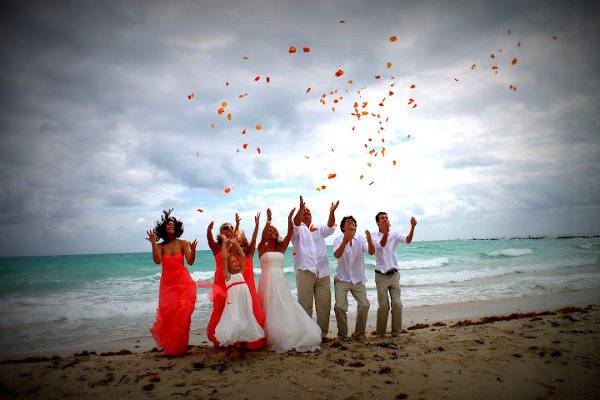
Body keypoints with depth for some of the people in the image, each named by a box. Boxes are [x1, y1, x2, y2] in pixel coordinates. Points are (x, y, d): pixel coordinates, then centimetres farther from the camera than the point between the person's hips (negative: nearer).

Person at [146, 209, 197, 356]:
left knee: (182, 314, -5)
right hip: (167, 283, 2)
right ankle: (170, 346, 16)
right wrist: (153, 243, -17)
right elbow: (157, 260, -12)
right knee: (168, 313, -2)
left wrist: (193, 250, -26)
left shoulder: (183, 243, 1)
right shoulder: (160, 246, 6)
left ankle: (180, 346, 9)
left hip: (184, 283, -1)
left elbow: (190, 261, -8)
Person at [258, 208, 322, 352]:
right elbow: (263, 236, -17)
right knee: (270, 311, -3)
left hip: (280, 281, 4)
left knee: (285, 309, -1)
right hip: (267, 281, -3)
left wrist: (289, 219, -11)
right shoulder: (262, 248, 3)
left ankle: (289, 339, 6)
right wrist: (268, 221, -29)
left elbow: (290, 234, 0)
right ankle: (273, 340, 6)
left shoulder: (281, 248, 12)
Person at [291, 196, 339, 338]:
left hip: (323, 272, 4)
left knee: (324, 305, 5)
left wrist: (332, 212, -14)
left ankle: (323, 333, 15)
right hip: (305, 271, -4)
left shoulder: (319, 230, 22)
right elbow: (296, 223, -12)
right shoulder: (297, 229, 10)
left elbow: (330, 227, 4)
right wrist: (301, 208, -30)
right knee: (305, 305, -2)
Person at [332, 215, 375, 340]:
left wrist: (369, 240, -40)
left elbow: (371, 252, -18)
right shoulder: (338, 240, -6)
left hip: (358, 280, 2)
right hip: (342, 279, -2)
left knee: (364, 305, -11)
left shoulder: (361, 240, 0)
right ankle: (342, 335, 7)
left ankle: (359, 334, 8)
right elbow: (337, 255, -26)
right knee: (340, 307, -14)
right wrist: (345, 242, -46)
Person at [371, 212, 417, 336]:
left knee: (397, 304, 0)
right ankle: (380, 333, 18)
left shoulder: (394, 235, 0)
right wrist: (386, 231, -48)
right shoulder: (374, 236, -7)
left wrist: (412, 227, -38)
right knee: (383, 305, 2)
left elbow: (407, 240, -19)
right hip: (381, 275, -2)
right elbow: (381, 245, -29)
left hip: (394, 274, 2)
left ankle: (396, 331, 15)